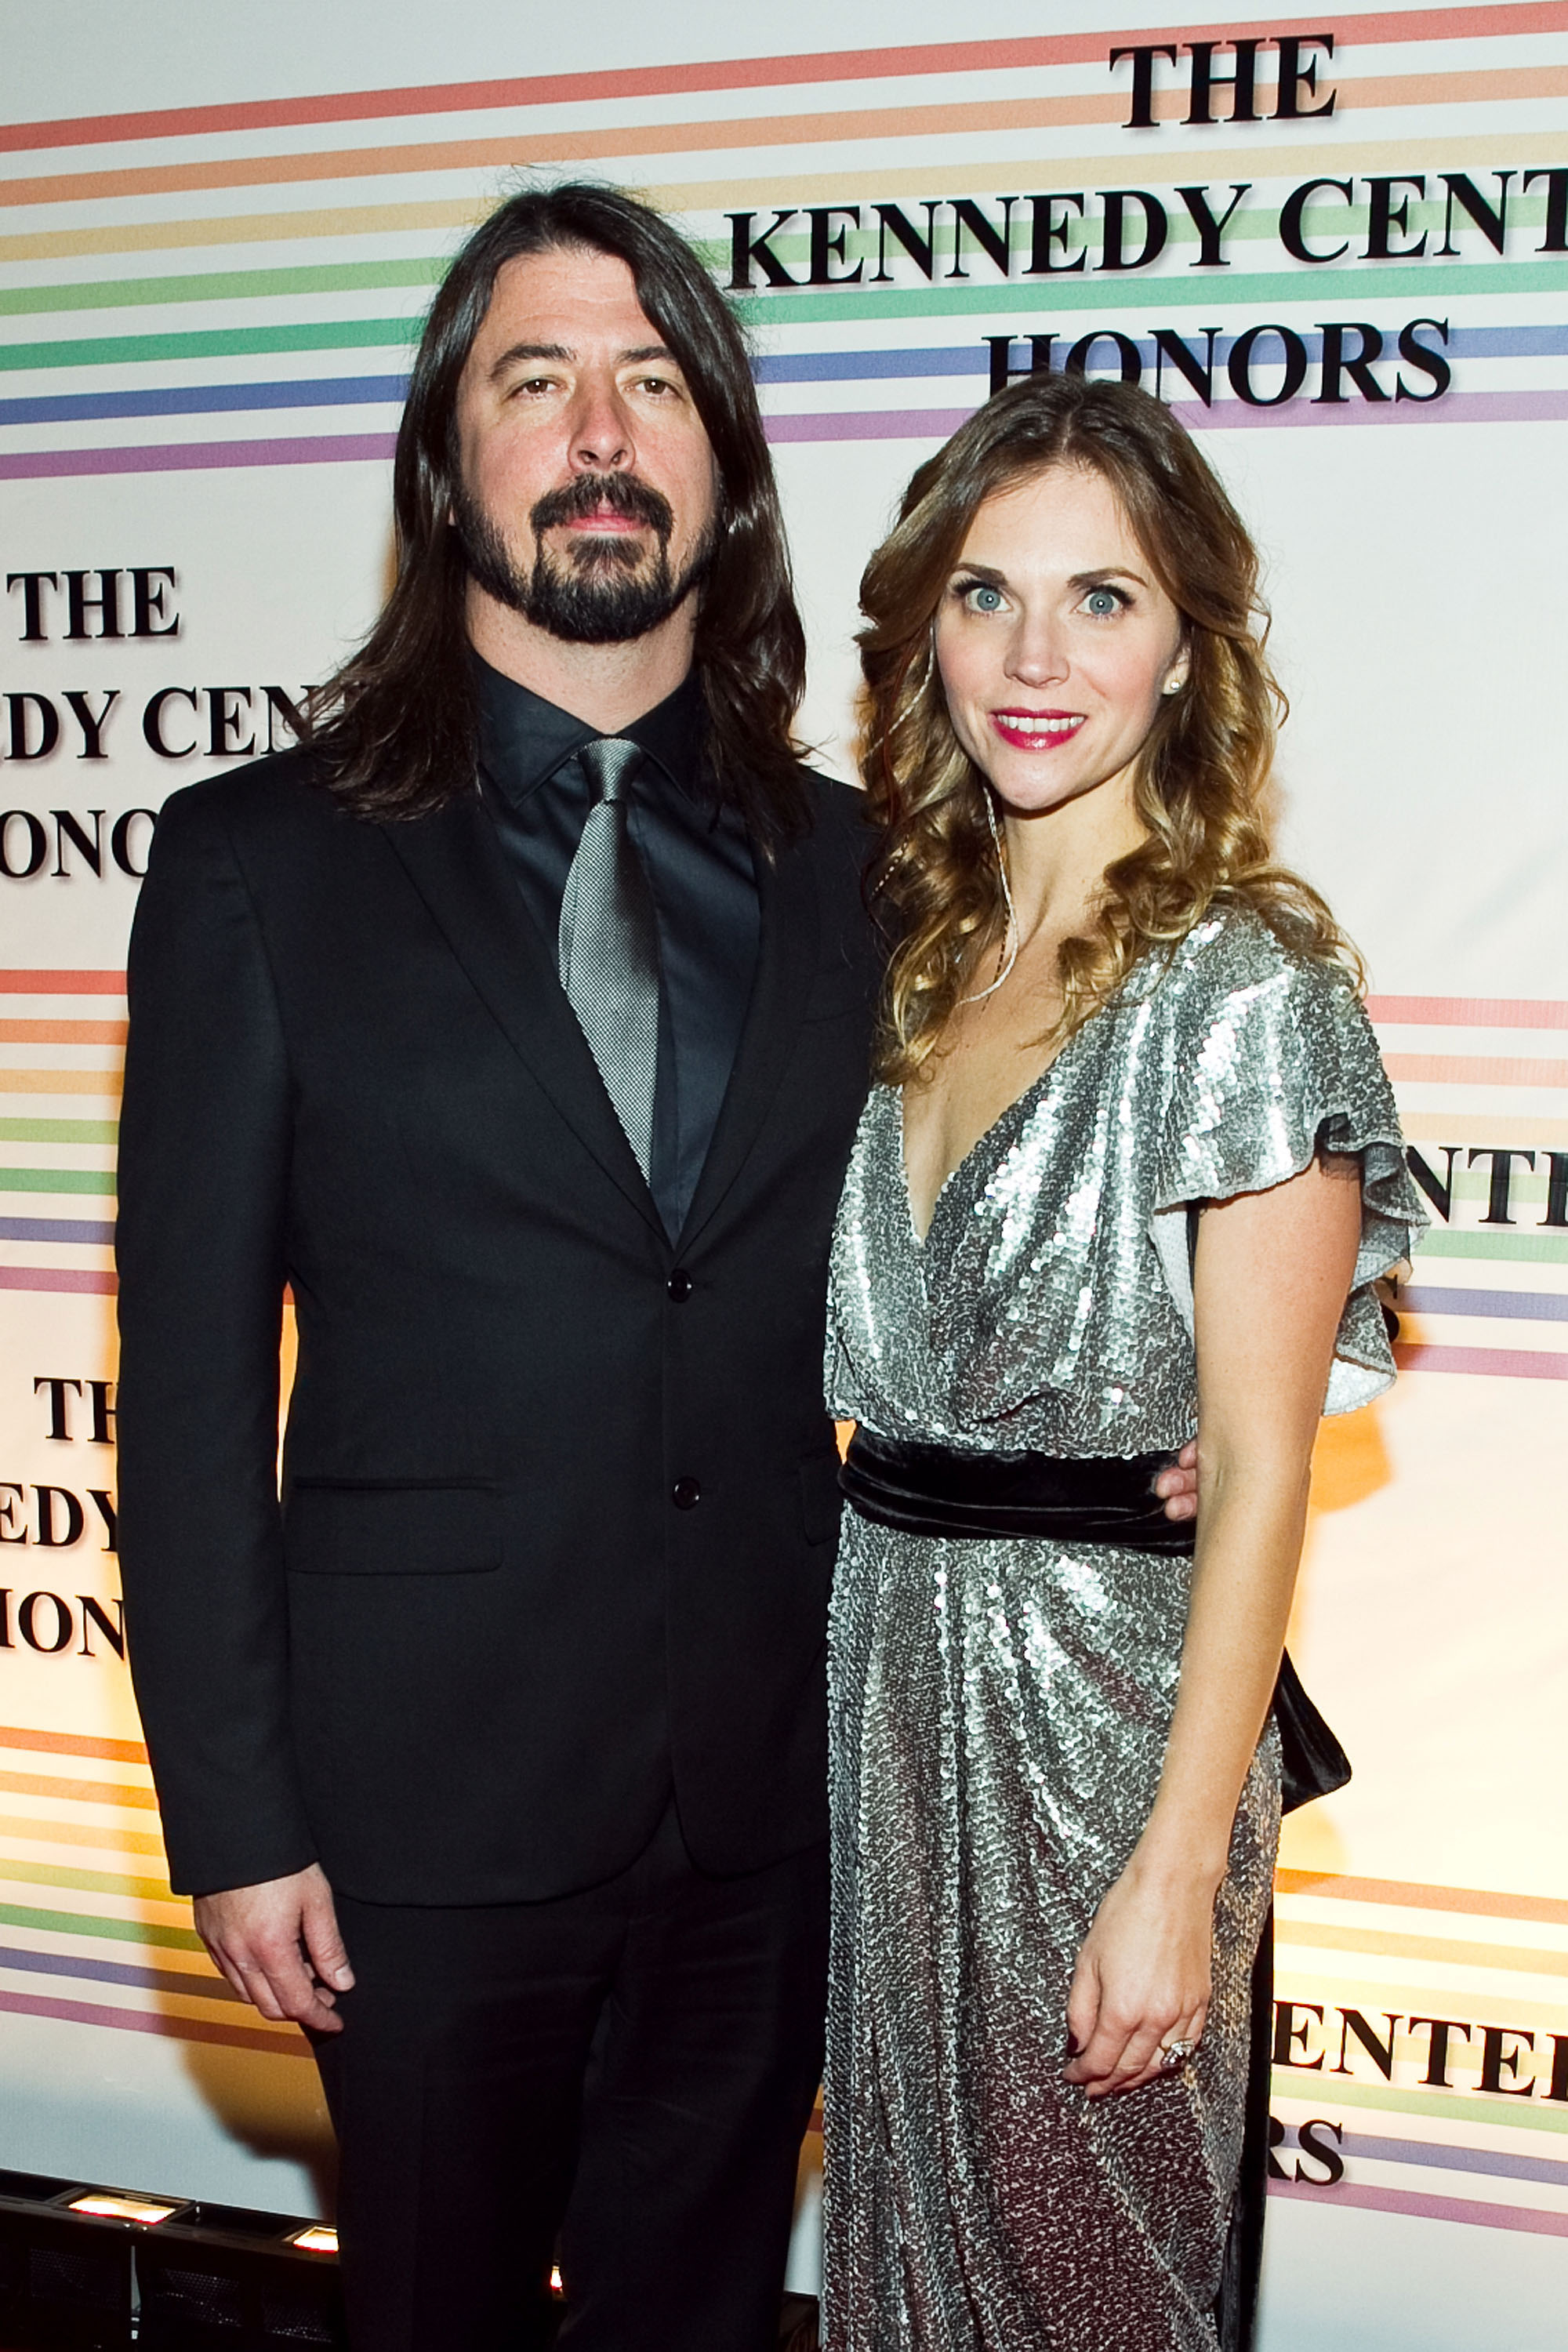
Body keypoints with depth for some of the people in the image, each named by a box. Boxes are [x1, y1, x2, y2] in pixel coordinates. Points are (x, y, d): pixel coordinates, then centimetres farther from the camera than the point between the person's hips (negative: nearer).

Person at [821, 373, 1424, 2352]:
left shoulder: (1243, 983, -14)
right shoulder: (917, 958, 6)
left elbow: (1257, 1466, -15)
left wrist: (1177, 1870, -17)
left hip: (1096, 1695, -6)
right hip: (875, 1675, 6)